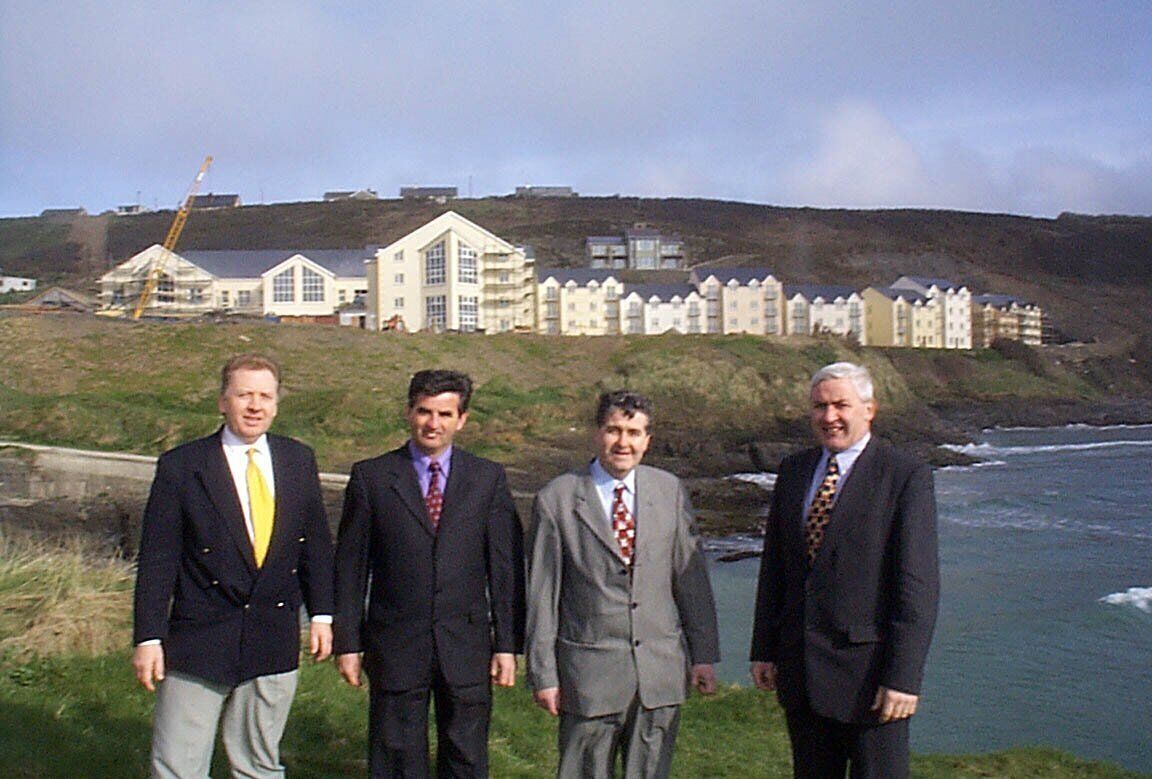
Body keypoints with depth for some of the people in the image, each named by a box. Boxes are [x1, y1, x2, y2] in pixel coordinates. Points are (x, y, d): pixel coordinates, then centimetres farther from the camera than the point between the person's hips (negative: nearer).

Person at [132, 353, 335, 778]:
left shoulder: (298, 461, 5)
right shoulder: (180, 466, -6)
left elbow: (315, 543, 11)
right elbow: (157, 559, -5)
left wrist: (321, 614, 6)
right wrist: (148, 637, -8)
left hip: (273, 645, 3)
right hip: (197, 645, -3)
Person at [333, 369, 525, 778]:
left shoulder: (488, 478, 3)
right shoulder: (370, 476, 1)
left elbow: (506, 567, 2)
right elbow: (350, 567, 2)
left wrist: (508, 644, -1)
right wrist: (347, 643, -1)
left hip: (466, 648, 1)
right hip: (395, 648, -1)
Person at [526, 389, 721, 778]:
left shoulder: (669, 491, 4)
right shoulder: (556, 499, -5)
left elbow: (691, 576, 7)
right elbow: (541, 594, -3)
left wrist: (703, 653, 5)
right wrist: (543, 673, -4)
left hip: (660, 669, 3)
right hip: (589, 671, -3)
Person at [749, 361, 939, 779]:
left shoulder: (906, 475, -8)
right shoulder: (793, 470, 10)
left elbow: (918, 584, -12)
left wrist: (903, 676, -16)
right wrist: (764, 649, 11)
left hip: (870, 670, -5)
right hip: (800, 668, 6)